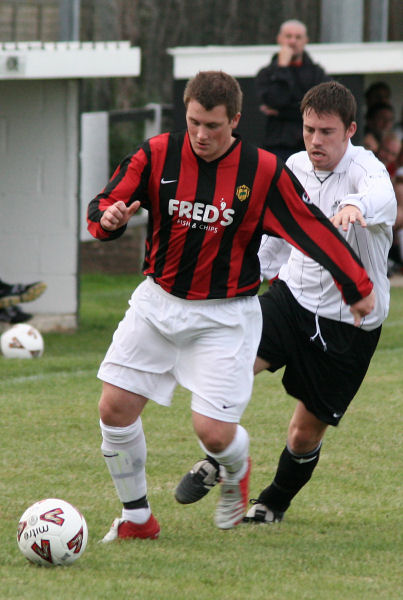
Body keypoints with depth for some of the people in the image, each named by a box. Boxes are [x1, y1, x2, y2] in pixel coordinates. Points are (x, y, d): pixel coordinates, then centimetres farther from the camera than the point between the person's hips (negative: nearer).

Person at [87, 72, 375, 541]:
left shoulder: (263, 172, -12)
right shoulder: (157, 155, -7)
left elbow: (315, 229, -3)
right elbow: (103, 210, -3)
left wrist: (357, 287, 3)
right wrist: (109, 217, -27)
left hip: (225, 314, -3)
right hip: (158, 302, 3)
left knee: (213, 430, -12)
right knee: (115, 408, -5)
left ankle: (236, 472, 27)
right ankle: (136, 518, 14)